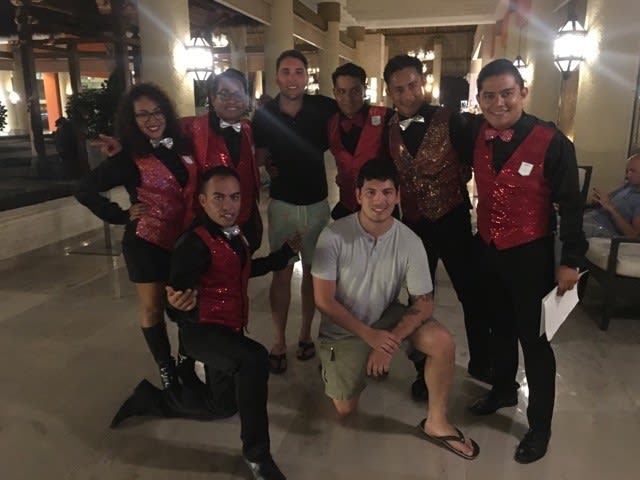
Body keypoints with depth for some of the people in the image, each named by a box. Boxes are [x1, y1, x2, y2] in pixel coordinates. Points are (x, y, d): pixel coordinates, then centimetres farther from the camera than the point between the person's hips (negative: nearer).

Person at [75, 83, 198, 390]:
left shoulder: (183, 146, 1)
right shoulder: (129, 158, -11)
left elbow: (195, 186, 12)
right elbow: (85, 192, -8)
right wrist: (122, 216, -8)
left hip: (185, 238, 4)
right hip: (147, 241, -3)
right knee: (152, 307, 9)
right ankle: (167, 369, 28)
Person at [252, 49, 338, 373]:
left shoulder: (324, 108, -9)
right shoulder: (264, 115, -5)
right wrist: (266, 165, -11)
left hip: (317, 203, 0)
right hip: (282, 203, 0)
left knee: (312, 270, 12)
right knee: (281, 273, 5)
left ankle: (306, 334, 30)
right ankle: (279, 342, 19)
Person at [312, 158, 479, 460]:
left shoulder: (410, 242, -18)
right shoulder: (333, 237, -24)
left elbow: (424, 303, -13)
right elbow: (323, 300, -19)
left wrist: (390, 343, -25)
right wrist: (370, 336, -24)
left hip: (387, 318, 2)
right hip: (343, 328, -1)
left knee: (443, 342, -24)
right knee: (345, 409, -1)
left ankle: (436, 423, -2)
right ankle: (334, 365, 32)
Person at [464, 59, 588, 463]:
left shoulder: (551, 142, -18)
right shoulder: (476, 132, -5)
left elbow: (571, 205, -11)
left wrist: (571, 260, -10)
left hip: (530, 255, -4)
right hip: (487, 249, 5)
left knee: (533, 339, 8)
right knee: (500, 327, 22)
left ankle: (540, 426, 28)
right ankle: (504, 389, 47)